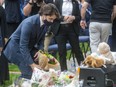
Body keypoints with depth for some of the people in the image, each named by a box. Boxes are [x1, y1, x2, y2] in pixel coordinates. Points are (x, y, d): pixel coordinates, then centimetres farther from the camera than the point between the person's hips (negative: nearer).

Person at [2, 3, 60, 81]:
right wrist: (32, 64, -35)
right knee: (29, 72, -18)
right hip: (16, 47, -7)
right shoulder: (29, 23, -30)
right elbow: (23, 46, -31)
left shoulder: (46, 23, -9)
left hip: (28, 47, 7)